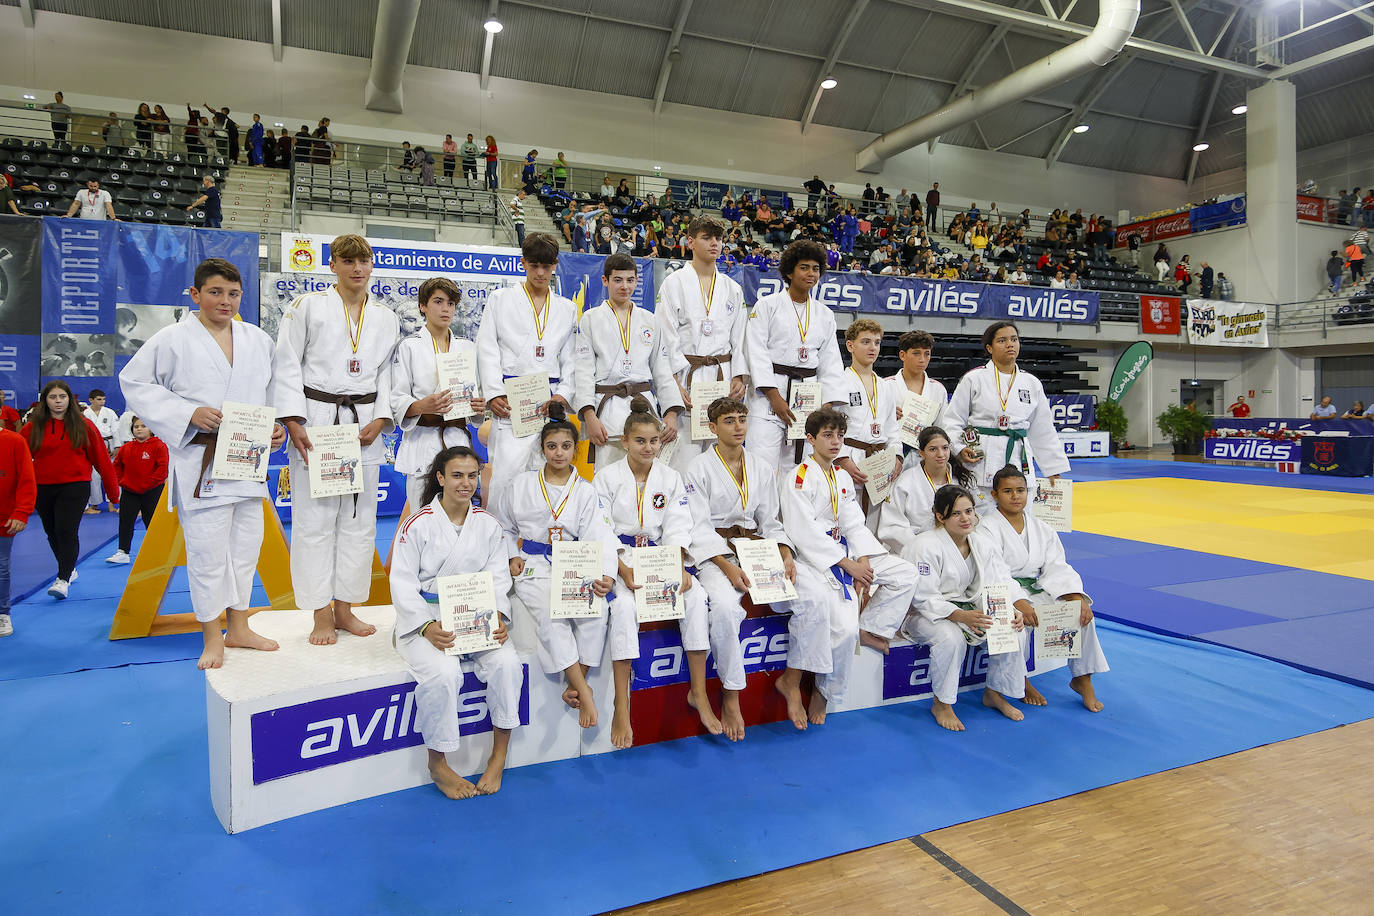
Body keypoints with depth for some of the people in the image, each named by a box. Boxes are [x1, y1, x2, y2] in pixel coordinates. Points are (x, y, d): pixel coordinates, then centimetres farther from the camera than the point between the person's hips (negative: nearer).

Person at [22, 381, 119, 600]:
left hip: (75, 486, -3)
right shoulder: (33, 427, 4)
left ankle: (63, 579, -11)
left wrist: (113, 490, 5)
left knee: (66, 531, -14)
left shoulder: (84, 426, 0)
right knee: (52, 532, 14)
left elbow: (101, 459, 3)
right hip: (42, 488, 3)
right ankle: (69, 570, 34)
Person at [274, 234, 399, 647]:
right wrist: (293, 422, -11)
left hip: (364, 424, 4)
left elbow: (388, 373, 11)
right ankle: (321, 616, 9)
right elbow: (286, 366, -2)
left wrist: (380, 420, -4)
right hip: (316, 421, -3)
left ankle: (344, 609, 19)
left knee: (359, 518, 7)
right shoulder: (307, 306, 2)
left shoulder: (386, 318, 12)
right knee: (315, 518, -2)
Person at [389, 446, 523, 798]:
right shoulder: (418, 524, -5)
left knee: (507, 662, -23)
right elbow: (402, 583, -7)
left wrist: (497, 618, -15)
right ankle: (437, 765, -8)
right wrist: (428, 628, -21)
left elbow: (498, 578, 5)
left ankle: (499, 757, -5)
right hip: (423, 621, -3)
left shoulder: (488, 526, 8)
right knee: (444, 672, -31)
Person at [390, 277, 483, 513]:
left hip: (458, 440, 3)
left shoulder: (468, 347, 14)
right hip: (422, 444, -3)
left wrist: (478, 406, -5)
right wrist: (423, 406, -22)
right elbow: (396, 401, -3)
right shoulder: (409, 347, 2)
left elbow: (477, 393, 18)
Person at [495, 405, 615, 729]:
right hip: (532, 566, -1)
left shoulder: (586, 492, 6)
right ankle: (584, 691, -28)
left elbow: (599, 537, -8)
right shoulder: (519, 485, 7)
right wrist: (511, 557, -2)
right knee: (551, 612, -31)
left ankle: (575, 683, -14)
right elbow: (504, 527, 17)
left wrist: (605, 575, -26)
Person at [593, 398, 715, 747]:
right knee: (624, 604, -33)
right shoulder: (606, 477, -2)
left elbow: (677, 530, 2)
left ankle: (698, 692, -13)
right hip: (618, 558, -3)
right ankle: (621, 706, -27)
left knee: (695, 596, -24)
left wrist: (679, 567, -16)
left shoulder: (671, 478, 7)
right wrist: (624, 571, -21)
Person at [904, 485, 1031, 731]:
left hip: (969, 609, 6)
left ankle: (994, 693, 7)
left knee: (1010, 630, -15)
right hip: (925, 614, -6)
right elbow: (924, 599, -22)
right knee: (951, 638, -36)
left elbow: (1001, 582, -4)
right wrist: (962, 616, -36)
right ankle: (941, 704, -13)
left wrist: (1011, 609, -27)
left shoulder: (985, 542, 0)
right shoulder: (926, 545, -20)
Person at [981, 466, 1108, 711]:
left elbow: (1057, 568, 4)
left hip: (1036, 592, 5)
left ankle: (1082, 679, 2)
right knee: (1016, 627, -34)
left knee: (1082, 612, -17)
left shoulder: (1041, 529, 12)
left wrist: (1076, 597, -15)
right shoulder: (987, 529, -7)